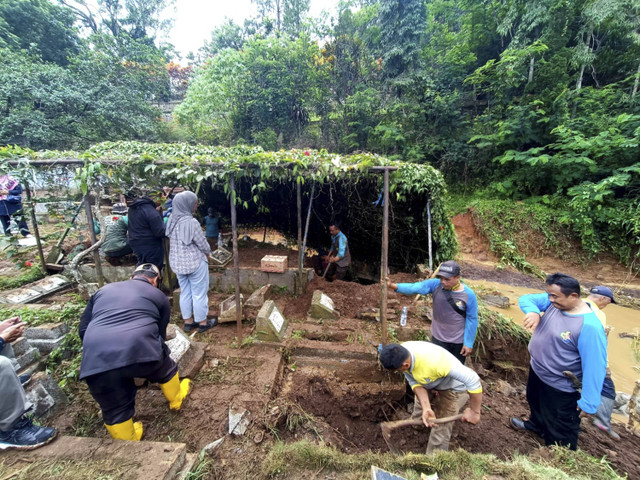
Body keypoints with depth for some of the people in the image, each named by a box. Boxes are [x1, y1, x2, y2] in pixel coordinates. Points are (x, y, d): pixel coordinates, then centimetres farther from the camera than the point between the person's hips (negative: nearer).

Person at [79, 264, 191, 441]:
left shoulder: (103, 290, 29)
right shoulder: (159, 296, 20)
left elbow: (83, 329, 26)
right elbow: (160, 333, 26)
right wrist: (154, 356, 44)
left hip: (96, 362, 2)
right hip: (139, 351, -1)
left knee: (115, 411, 25)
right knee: (166, 370, 32)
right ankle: (176, 399, 55)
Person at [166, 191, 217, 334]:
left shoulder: (171, 220, 0)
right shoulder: (191, 222, -22)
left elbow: (170, 238, 10)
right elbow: (202, 243, -16)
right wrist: (207, 252, 6)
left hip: (177, 262, 7)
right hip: (195, 262, -7)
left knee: (185, 292, 17)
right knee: (199, 293, 7)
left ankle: (188, 321, 29)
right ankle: (203, 322, 19)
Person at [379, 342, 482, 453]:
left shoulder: (434, 362, -45)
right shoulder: (400, 354, -27)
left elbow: (472, 379, -38)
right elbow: (415, 383, -16)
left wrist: (474, 411, -26)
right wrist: (426, 408, -30)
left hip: (452, 388, -5)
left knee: (440, 431, -1)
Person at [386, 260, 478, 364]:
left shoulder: (469, 294, -20)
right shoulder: (435, 284, -17)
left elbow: (472, 320, -12)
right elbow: (414, 288, -26)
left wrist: (469, 343, -8)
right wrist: (393, 285, -41)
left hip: (459, 341, -1)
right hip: (438, 337, 1)